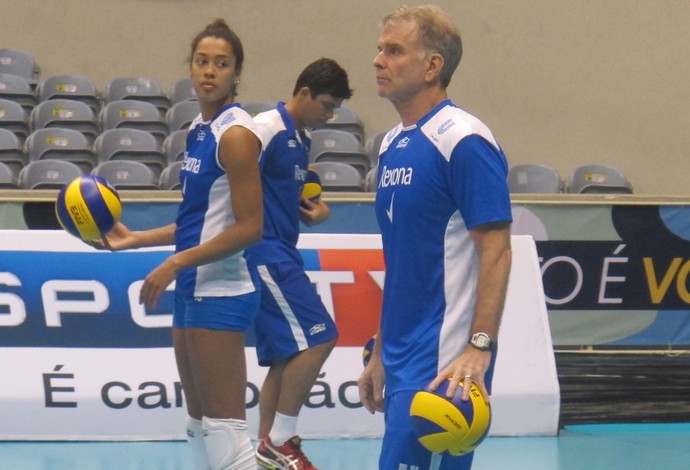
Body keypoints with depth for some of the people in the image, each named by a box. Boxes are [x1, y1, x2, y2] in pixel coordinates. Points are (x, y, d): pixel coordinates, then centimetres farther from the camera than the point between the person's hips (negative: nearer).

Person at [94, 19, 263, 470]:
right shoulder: (200, 128, 13)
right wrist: (135, 239, 17)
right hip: (195, 291, 10)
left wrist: (176, 263, -20)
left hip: (220, 292, -10)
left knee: (225, 431, -9)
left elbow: (249, 228, -18)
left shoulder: (236, 133, -13)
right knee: (200, 427, 13)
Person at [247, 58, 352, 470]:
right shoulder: (268, 128, -12)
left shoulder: (303, 139, 17)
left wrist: (318, 210, 5)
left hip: (283, 255, 10)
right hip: (266, 253, -10)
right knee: (317, 338, -15)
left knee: (285, 357, 11)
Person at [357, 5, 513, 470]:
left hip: (443, 363, -9)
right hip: (403, 362, 9)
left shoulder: (464, 141, -11)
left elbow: (496, 252, -16)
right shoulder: (392, 145, 15)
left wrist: (479, 348, -24)